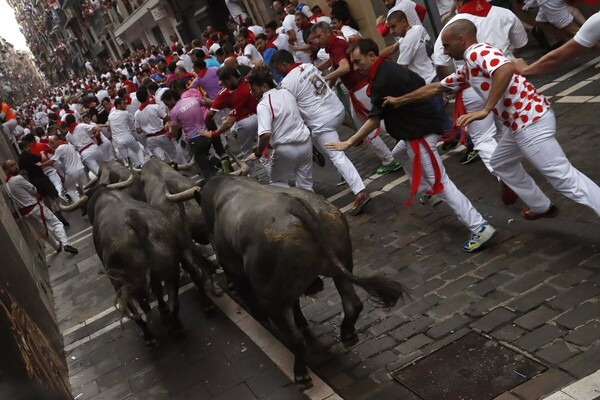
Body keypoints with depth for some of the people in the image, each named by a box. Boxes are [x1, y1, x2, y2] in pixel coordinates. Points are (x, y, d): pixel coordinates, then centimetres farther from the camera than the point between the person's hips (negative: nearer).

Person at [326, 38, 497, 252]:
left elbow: (375, 117, -18)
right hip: (415, 129, 11)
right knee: (399, 155, 34)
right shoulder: (388, 69, 12)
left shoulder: (384, 78, -18)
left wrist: (349, 142, -15)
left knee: (439, 181, -12)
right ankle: (426, 192, 43)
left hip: (421, 132, -11)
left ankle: (480, 227, -14)